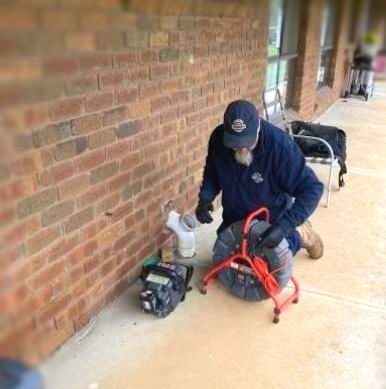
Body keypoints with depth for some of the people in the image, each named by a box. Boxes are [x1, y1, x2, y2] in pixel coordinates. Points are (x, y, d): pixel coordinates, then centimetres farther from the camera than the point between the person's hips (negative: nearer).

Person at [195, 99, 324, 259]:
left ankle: (300, 234, 31)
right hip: (234, 219, 5)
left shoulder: (280, 145, -34)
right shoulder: (219, 138, -21)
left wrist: (284, 226, -40)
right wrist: (205, 197, -20)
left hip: (272, 222, -4)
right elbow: (211, 171, -2)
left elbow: (312, 189, -30)